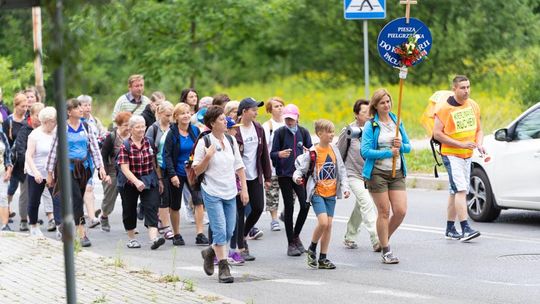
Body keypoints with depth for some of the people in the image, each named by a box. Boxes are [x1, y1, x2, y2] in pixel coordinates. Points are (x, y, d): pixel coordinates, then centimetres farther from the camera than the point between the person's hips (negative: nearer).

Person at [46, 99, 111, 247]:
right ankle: (82, 234, -15)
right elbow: (53, 151, -2)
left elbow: (94, 147, 5)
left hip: (83, 167, 5)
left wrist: (100, 167, -4)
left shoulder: (86, 127, 6)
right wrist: (49, 173, -1)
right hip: (68, 168, -5)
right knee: (76, 199, -14)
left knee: (77, 201, 10)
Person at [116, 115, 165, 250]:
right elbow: (124, 168, -18)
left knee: (151, 207, -14)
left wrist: (159, 179, 10)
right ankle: (131, 238, 26)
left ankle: (154, 237, -25)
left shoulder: (149, 142, 0)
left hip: (149, 181, 2)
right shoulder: (125, 146, -12)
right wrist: (136, 182, -30)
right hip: (129, 182, -2)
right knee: (129, 210, 10)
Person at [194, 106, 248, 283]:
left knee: (229, 232, 8)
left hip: (230, 193, 5)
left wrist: (244, 189, 7)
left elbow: (239, 166, 13)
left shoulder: (231, 141, 8)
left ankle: (210, 252, 34)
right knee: (220, 231, -11)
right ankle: (224, 268, -6)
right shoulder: (204, 143, -7)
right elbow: (197, 170, -5)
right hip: (212, 193, -5)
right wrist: (208, 156, -20)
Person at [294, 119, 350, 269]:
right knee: (323, 222, -18)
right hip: (317, 192, -5)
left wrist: (345, 187, 2)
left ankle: (323, 258, 12)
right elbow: (301, 168, -5)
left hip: (331, 193, 5)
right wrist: (297, 177, -26)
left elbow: (341, 170, 11)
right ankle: (312, 250, 6)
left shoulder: (334, 150, 6)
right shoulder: (312, 152, -9)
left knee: (329, 224, 4)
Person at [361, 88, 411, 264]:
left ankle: (384, 239, 22)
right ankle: (386, 251, 8)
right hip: (377, 173, -4)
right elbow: (365, 151, -12)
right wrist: (388, 153, -18)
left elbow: (408, 147, 15)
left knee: (400, 211, -4)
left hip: (397, 173, 4)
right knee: (384, 212, -1)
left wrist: (401, 146, -8)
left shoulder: (397, 122, 11)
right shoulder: (371, 125, -4)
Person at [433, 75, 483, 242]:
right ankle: (465, 229, -22)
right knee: (461, 190, -17)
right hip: (451, 155, -7)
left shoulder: (473, 105, 8)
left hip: (467, 155, 7)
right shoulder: (444, 108, -12)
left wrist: (479, 144, -4)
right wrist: (460, 144, -20)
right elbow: (437, 134, -14)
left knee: (456, 192, 13)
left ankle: (450, 229, 21)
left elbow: (478, 129, 18)